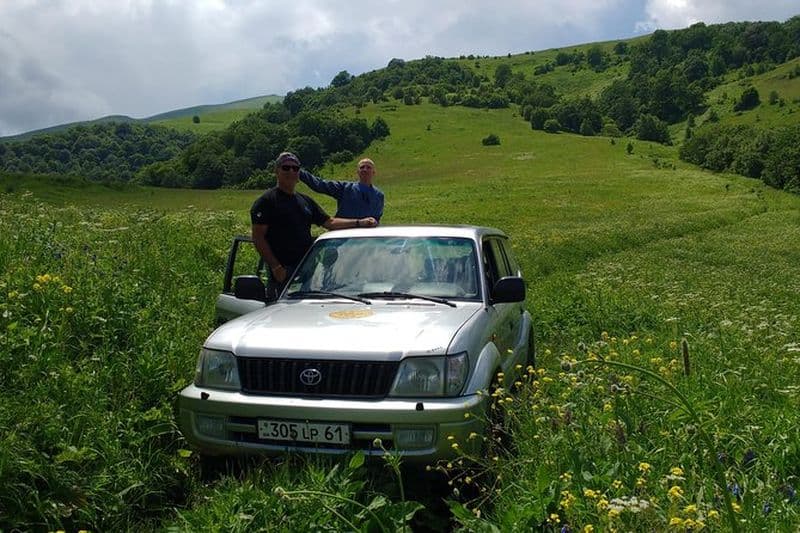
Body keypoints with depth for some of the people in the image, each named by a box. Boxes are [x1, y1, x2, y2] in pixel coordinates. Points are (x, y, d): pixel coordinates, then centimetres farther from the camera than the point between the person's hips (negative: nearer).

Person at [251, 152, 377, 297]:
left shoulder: (306, 201, 19)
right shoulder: (266, 201, -2)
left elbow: (329, 222, 20)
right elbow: (258, 237, -8)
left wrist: (359, 222, 7)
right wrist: (276, 267, -16)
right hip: (283, 273, -6)